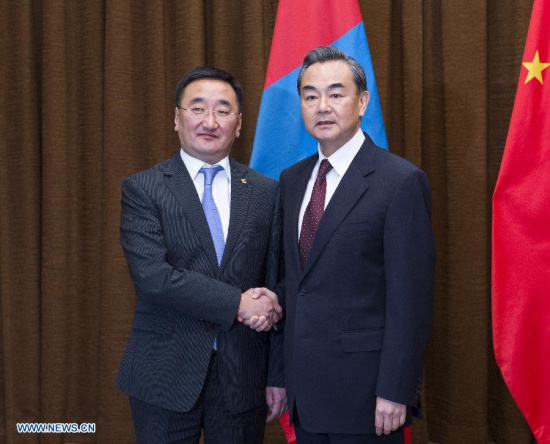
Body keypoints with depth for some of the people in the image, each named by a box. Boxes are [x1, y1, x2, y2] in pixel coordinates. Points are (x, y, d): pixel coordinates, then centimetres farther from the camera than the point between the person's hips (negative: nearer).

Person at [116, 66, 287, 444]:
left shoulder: (266, 192, 5)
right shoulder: (142, 189, -3)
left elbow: (275, 289, 5)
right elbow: (152, 276, -16)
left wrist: (278, 377, 4)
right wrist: (237, 304, -17)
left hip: (243, 377, 2)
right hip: (165, 376, -2)